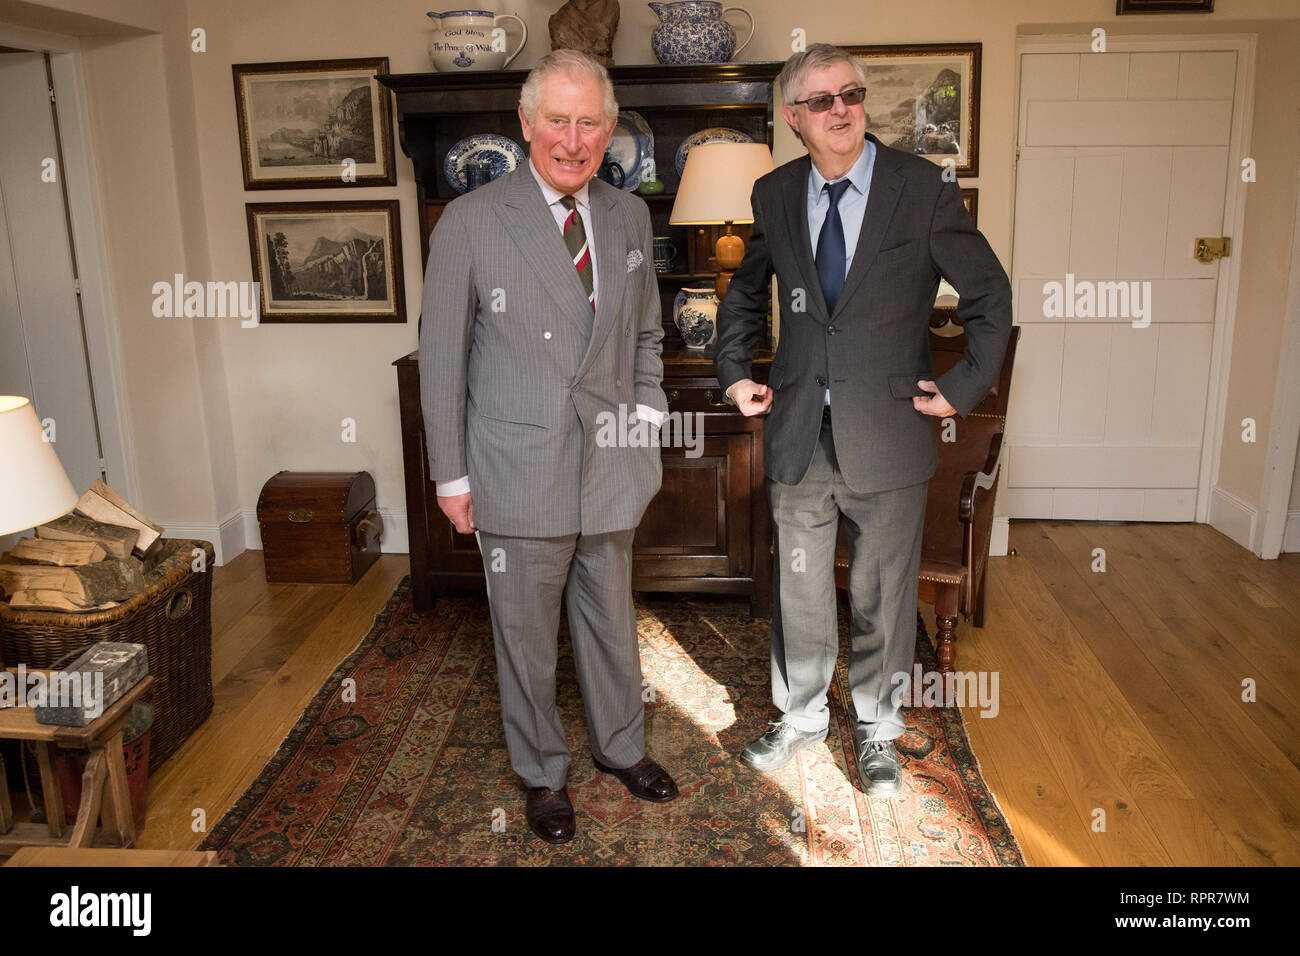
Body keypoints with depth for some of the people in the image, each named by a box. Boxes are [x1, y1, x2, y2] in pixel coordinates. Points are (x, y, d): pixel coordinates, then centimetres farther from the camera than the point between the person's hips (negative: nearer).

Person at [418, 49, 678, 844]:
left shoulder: (629, 216, 5)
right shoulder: (470, 221, -10)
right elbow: (442, 358, -6)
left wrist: (649, 416, 7)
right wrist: (452, 475, -5)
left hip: (611, 468, 4)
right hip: (519, 473, -4)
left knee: (612, 621, 19)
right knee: (527, 637, 12)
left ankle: (621, 745, 43)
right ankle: (544, 772, 35)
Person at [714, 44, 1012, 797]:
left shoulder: (923, 188, -6)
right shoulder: (774, 196, 4)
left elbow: (990, 294, 1)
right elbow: (745, 294, 20)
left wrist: (965, 388, -5)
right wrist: (736, 372, 9)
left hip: (888, 436, -2)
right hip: (798, 433, 3)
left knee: (882, 593, 11)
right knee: (799, 588, 14)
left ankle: (876, 726, 33)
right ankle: (802, 715, 36)